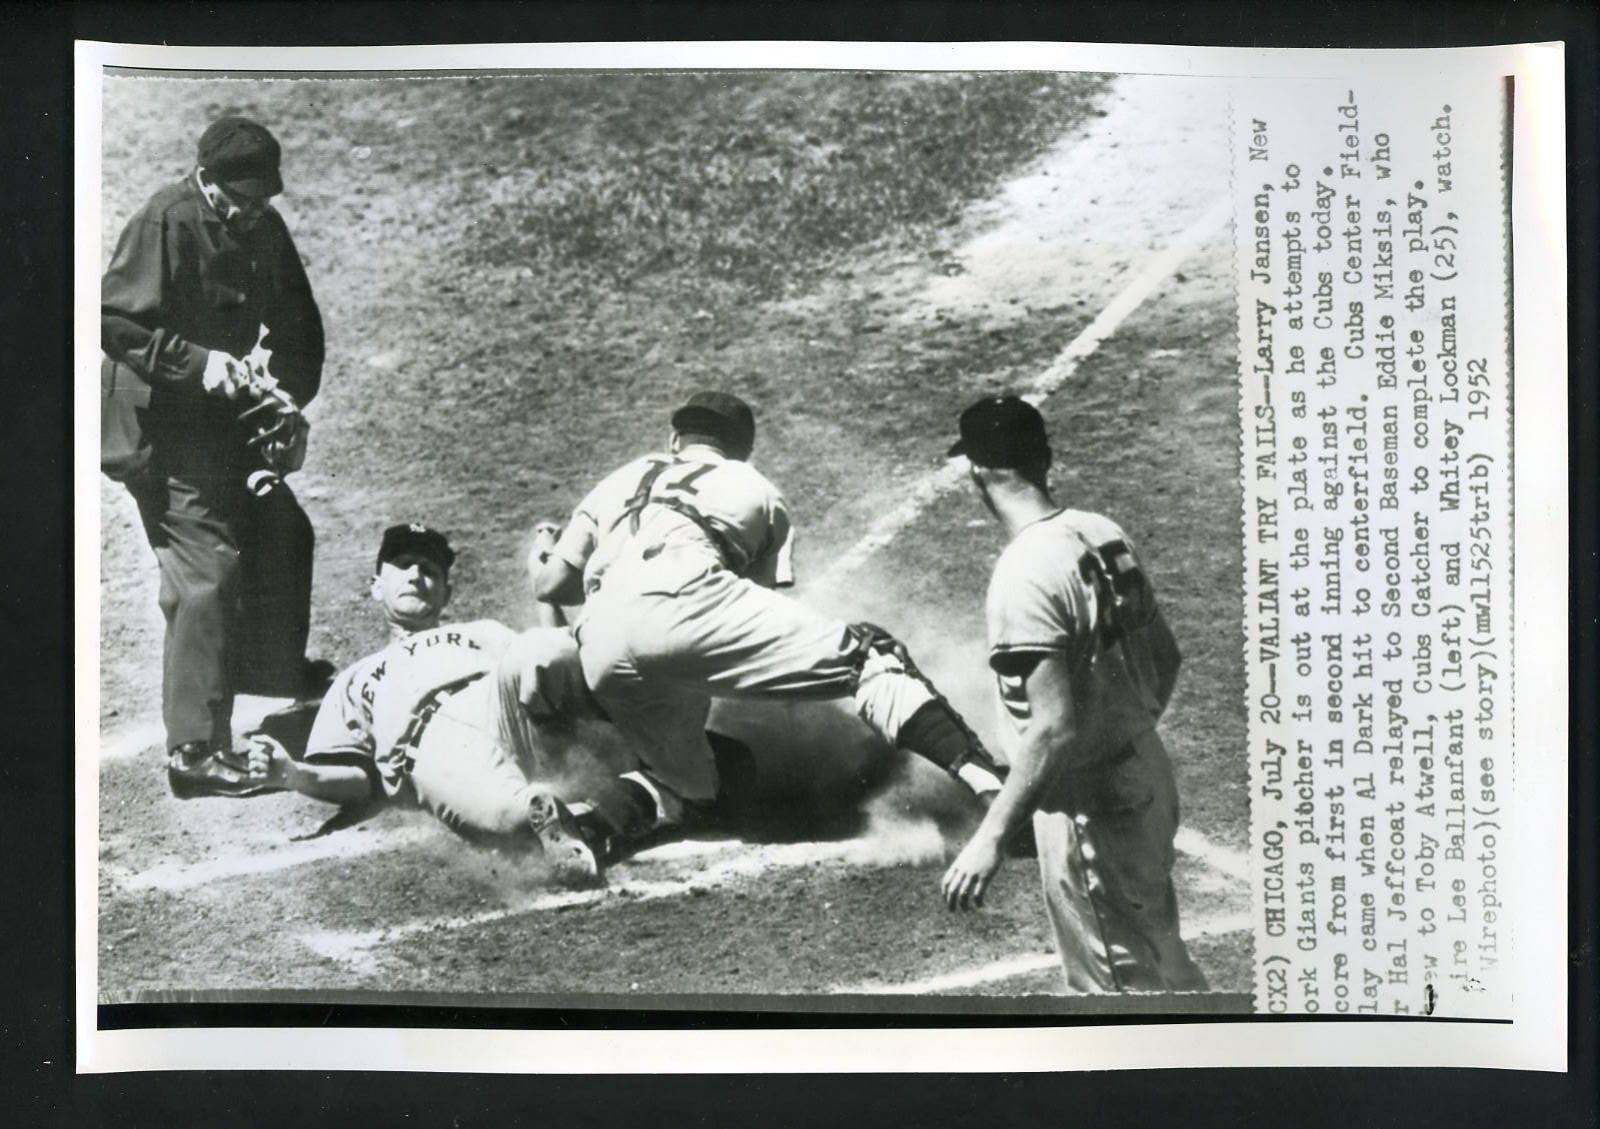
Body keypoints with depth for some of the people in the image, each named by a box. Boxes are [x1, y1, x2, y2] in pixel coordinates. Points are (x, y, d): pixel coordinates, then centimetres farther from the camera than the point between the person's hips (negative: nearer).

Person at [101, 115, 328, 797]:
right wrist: (197, 362, -26)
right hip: (167, 427, -8)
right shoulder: (164, 222, -16)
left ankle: (274, 670, 40)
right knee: (207, 569, -11)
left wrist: (290, 394, -8)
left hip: (230, 420, 8)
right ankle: (194, 751, -4)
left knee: (282, 536, 16)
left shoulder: (264, 229, 5)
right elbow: (114, 322, -18)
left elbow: (298, 324, 9)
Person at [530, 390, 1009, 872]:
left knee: (691, 774, 23)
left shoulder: (619, 481, 37)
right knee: (867, 654, 0)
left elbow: (549, 586, 31)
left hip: (597, 647, 5)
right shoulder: (755, 489, 30)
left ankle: (592, 825, -2)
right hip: (682, 597, -4)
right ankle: (979, 772, -20)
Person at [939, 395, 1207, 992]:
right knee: (1152, 954, 25)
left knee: (1127, 976, 8)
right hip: (1144, 777, 8)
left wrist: (990, 837, -24)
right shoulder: (1104, 535, 0)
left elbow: (1055, 728, -28)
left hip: (1089, 804, -8)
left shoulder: (1024, 575, -25)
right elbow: (1165, 660, 10)